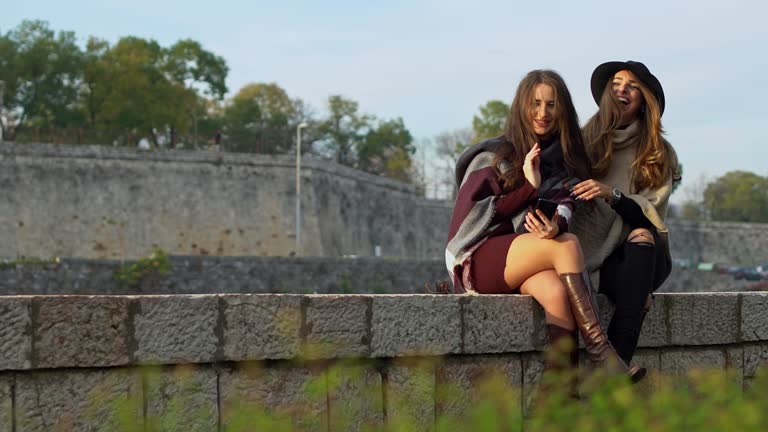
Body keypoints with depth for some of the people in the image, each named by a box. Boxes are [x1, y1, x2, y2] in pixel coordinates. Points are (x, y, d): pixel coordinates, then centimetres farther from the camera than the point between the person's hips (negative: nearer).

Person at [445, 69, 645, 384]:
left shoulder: (565, 163, 16)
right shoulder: (493, 156, 5)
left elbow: (564, 208, -4)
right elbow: (473, 214, -5)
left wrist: (556, 224, -29)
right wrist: (529, 187, -11)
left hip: (529, 264, 3)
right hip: (478, 260, -3)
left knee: (556, 291, -34)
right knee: (568, 245, -30)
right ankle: (600, 353, -35)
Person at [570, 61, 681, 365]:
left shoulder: (661, 154, 10)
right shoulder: (585, 141, 11)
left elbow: (652, 213, -5)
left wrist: (612, 194, -26)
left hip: (644, 257, 0)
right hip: (594, 256, 0)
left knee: (642, 235, -35)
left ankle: (618, 360, -46)